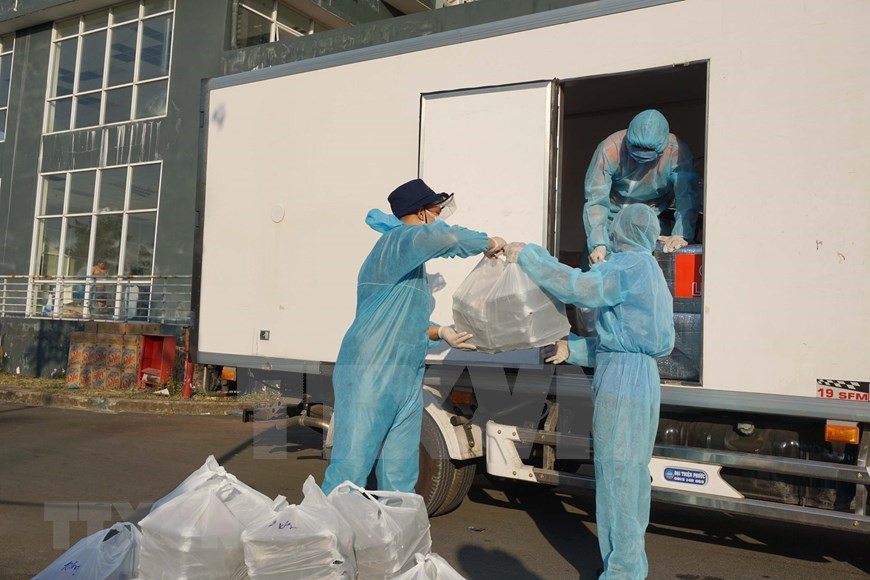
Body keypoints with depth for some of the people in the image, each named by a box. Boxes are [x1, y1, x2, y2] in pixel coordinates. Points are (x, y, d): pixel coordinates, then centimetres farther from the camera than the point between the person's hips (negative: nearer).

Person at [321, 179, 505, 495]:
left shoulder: (413, 263, 21)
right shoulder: (397, 240, -9)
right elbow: (443, 238, -29)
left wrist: (439, 332, 8)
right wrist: (487, 243, -11)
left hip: (407, 384, 9)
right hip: (369, 377, -9)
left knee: (399, 479, 11)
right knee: (349, 471, -6)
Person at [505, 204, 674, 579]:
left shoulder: (629, 266, -10)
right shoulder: (650, 274, 18)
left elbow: (580, 288, -26)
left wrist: (527, 255, -19)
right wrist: (572, 348, 15)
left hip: (621, 383, -10)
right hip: (643, 381, 10)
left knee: (616, 477, -2)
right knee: (632, 476, 16)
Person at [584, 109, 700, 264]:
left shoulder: (677, 151, -23)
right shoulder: (609, 150, -26)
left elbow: (687, 194, -29)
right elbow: (596, 200, -26)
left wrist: (681, 234, -46)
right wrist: (598, 244, -38)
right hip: (612, 218, 0)